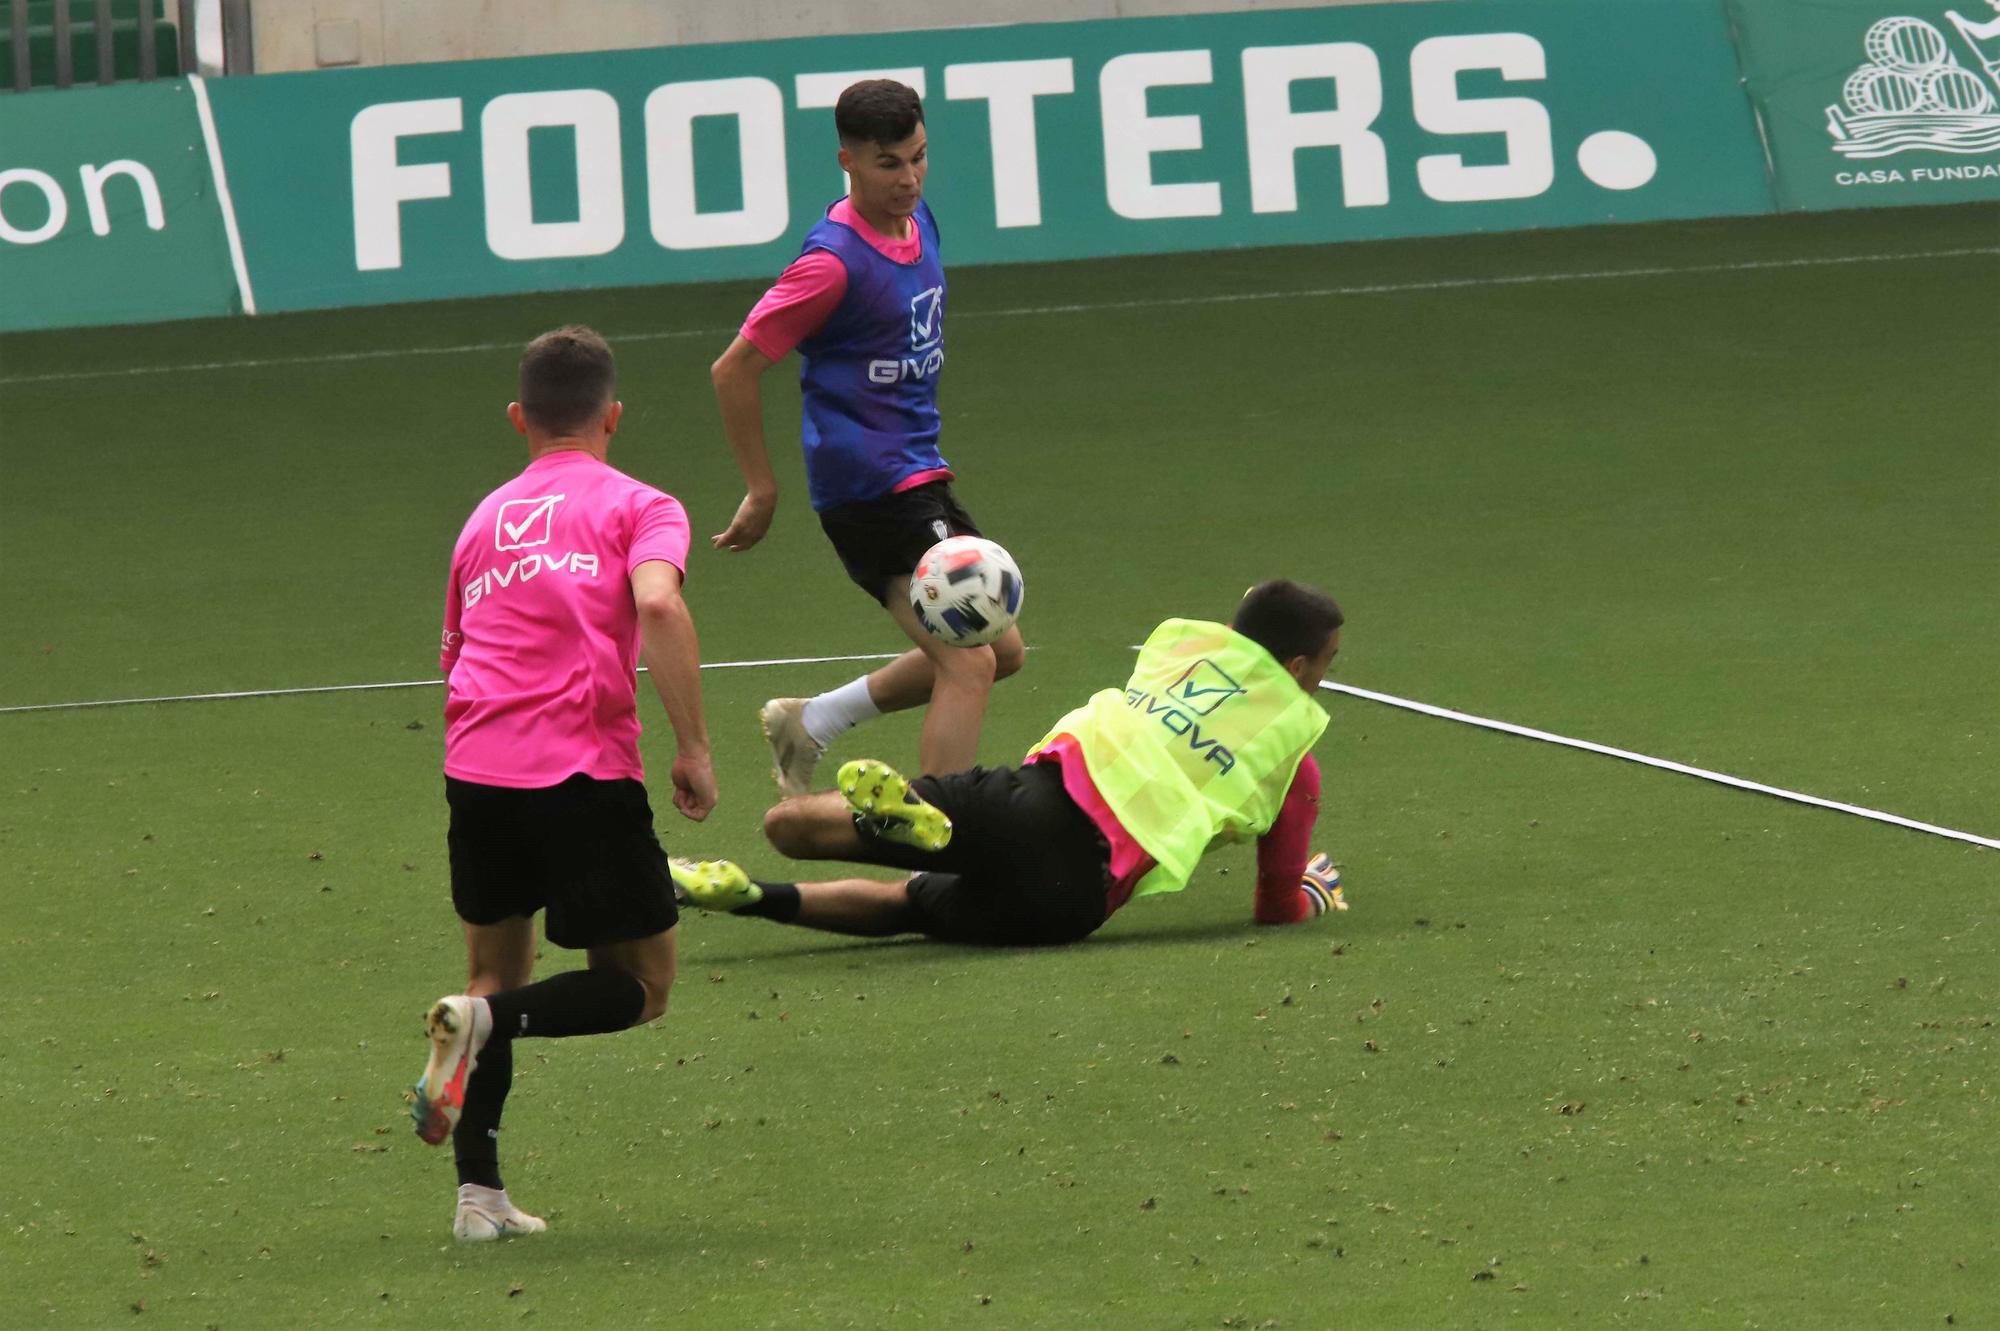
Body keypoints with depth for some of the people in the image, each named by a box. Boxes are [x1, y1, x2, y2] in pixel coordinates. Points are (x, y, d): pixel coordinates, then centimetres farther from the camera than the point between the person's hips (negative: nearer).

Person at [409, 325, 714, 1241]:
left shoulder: (485, 519, 22)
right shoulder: (638, 507, 7)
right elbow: (658, 605, -13)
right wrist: (693, 749, -12)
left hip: (475, 772, 5)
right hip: (585, 771, -5)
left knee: (497, 976, 21)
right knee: (640, 987, 10)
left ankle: (480, 1192, 8)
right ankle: (488, 1024, -17)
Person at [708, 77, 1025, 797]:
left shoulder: (918, 222, 7)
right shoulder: (835, 260, -19)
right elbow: (734, 370, -16)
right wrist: (762, 491, -11)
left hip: (916, 476, 9)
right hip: (870, 487, -9)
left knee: (1000, 649, 15)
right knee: (969, 665, -15)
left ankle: (813, 720, 24)